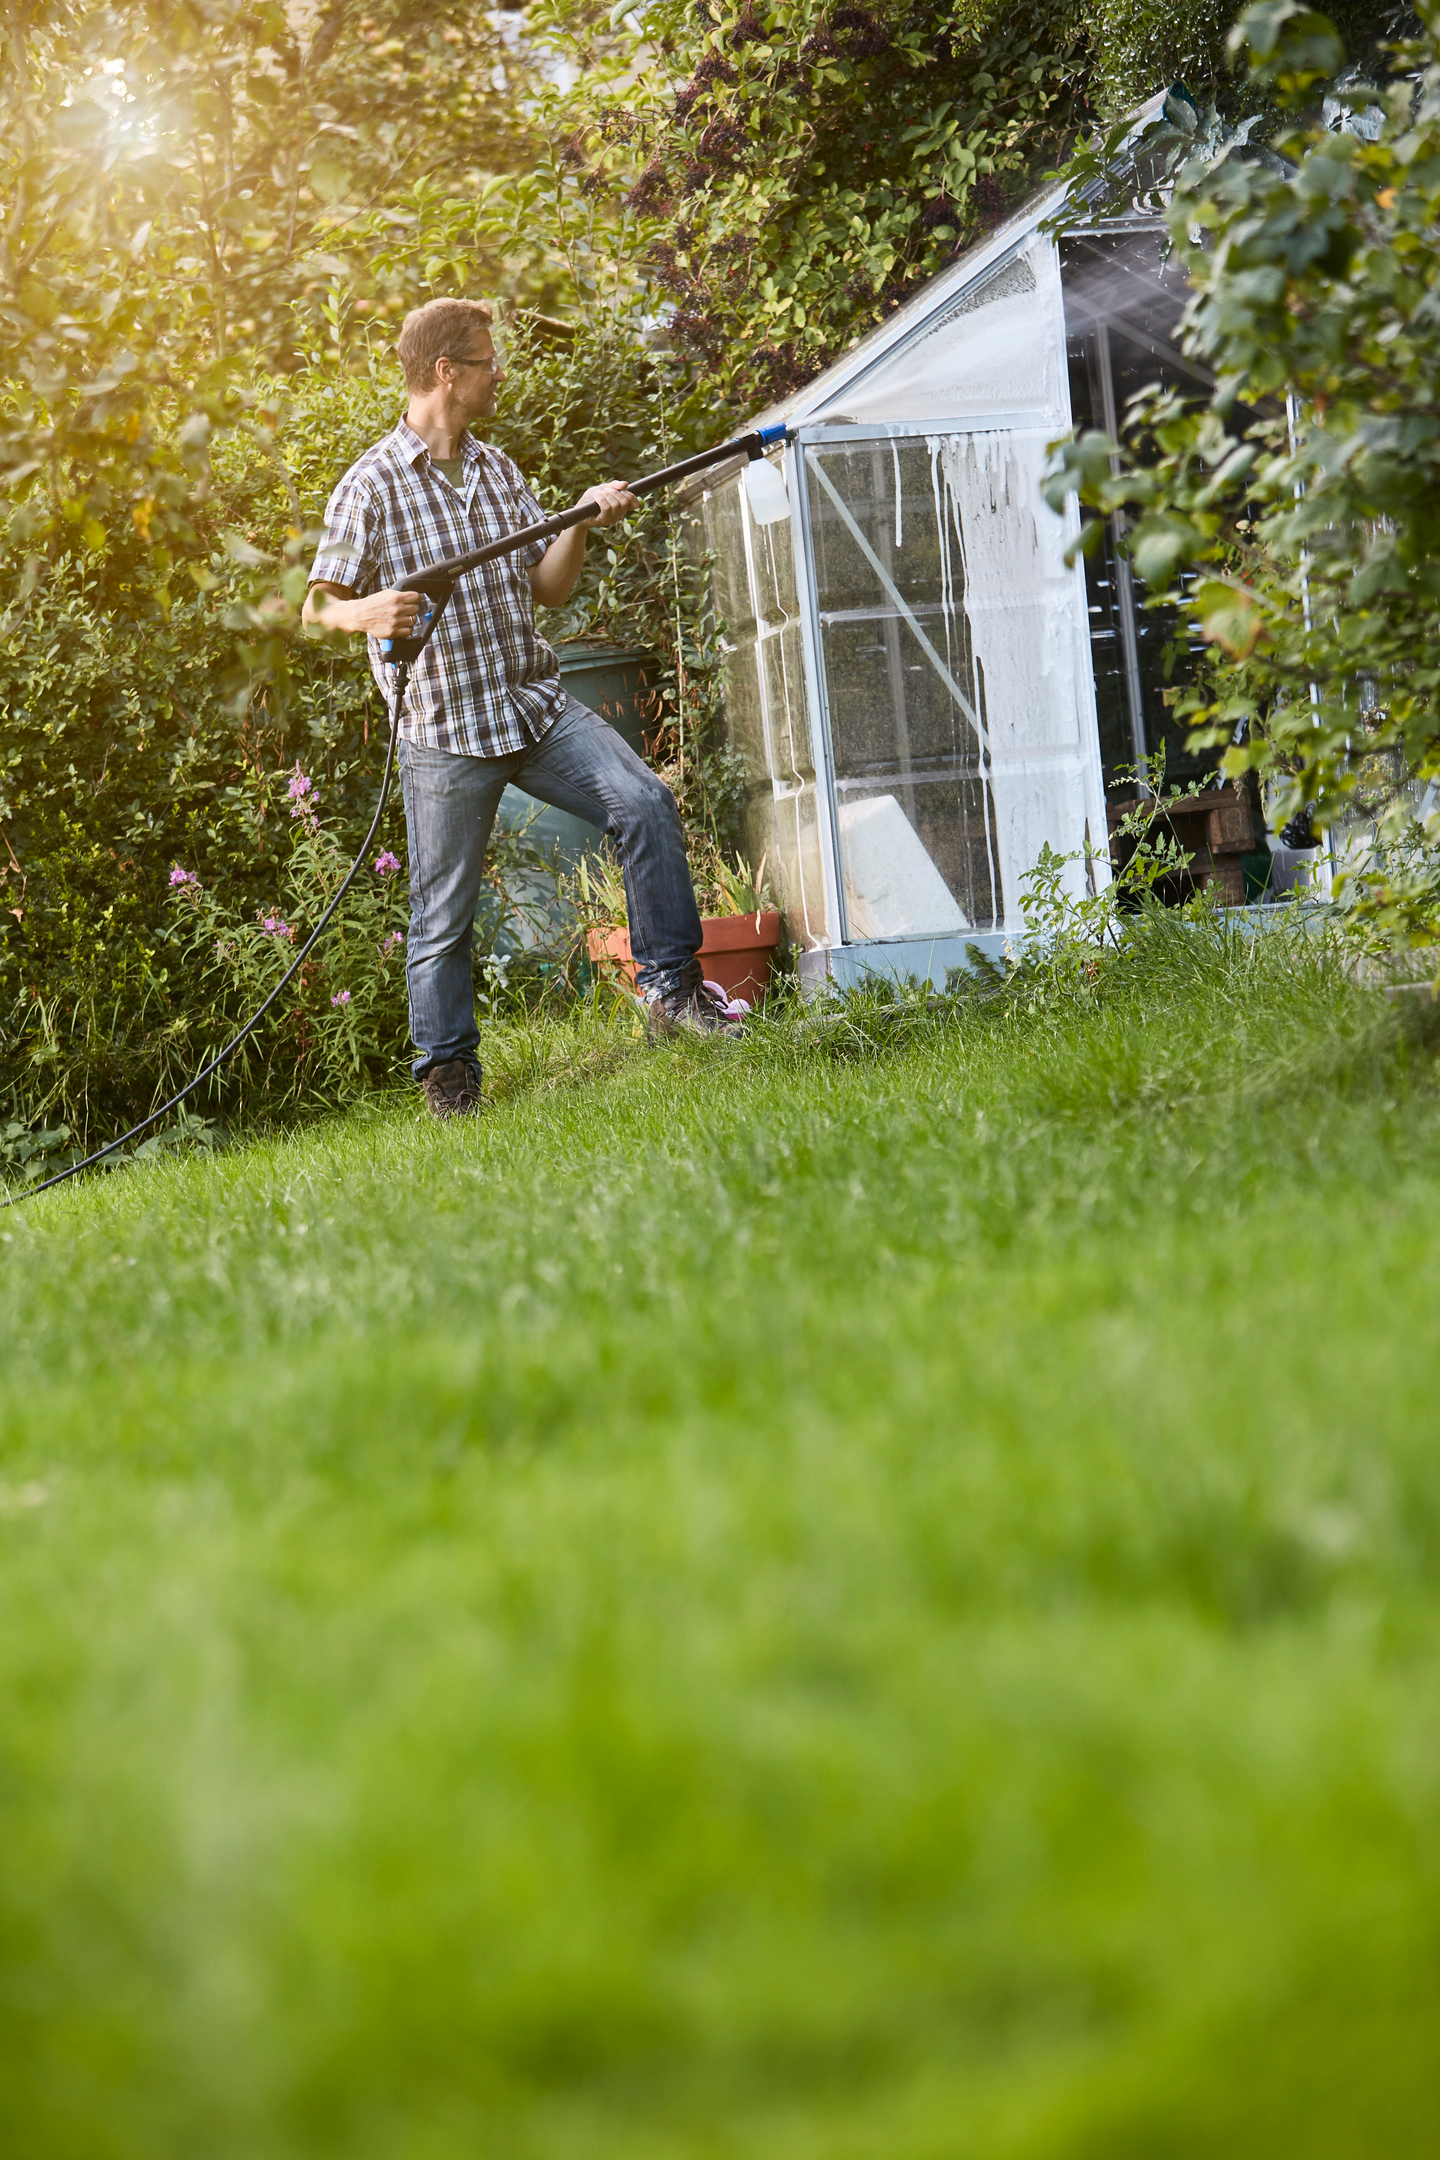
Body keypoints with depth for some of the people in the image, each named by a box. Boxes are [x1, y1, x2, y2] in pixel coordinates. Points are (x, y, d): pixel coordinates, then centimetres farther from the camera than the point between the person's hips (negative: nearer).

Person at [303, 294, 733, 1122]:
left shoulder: (498, 469, 13)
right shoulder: (373, 485, -7)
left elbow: (549, 588, 14)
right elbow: (318, 605, -8)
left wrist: (583, 520, -3)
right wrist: (367, 613, -29)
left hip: (537, 704, 5)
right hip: (446, 726, -5)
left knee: (645, 802, -14)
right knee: (445, 913, 2)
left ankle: (673, 986, -5)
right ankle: (448, 1071, 17)